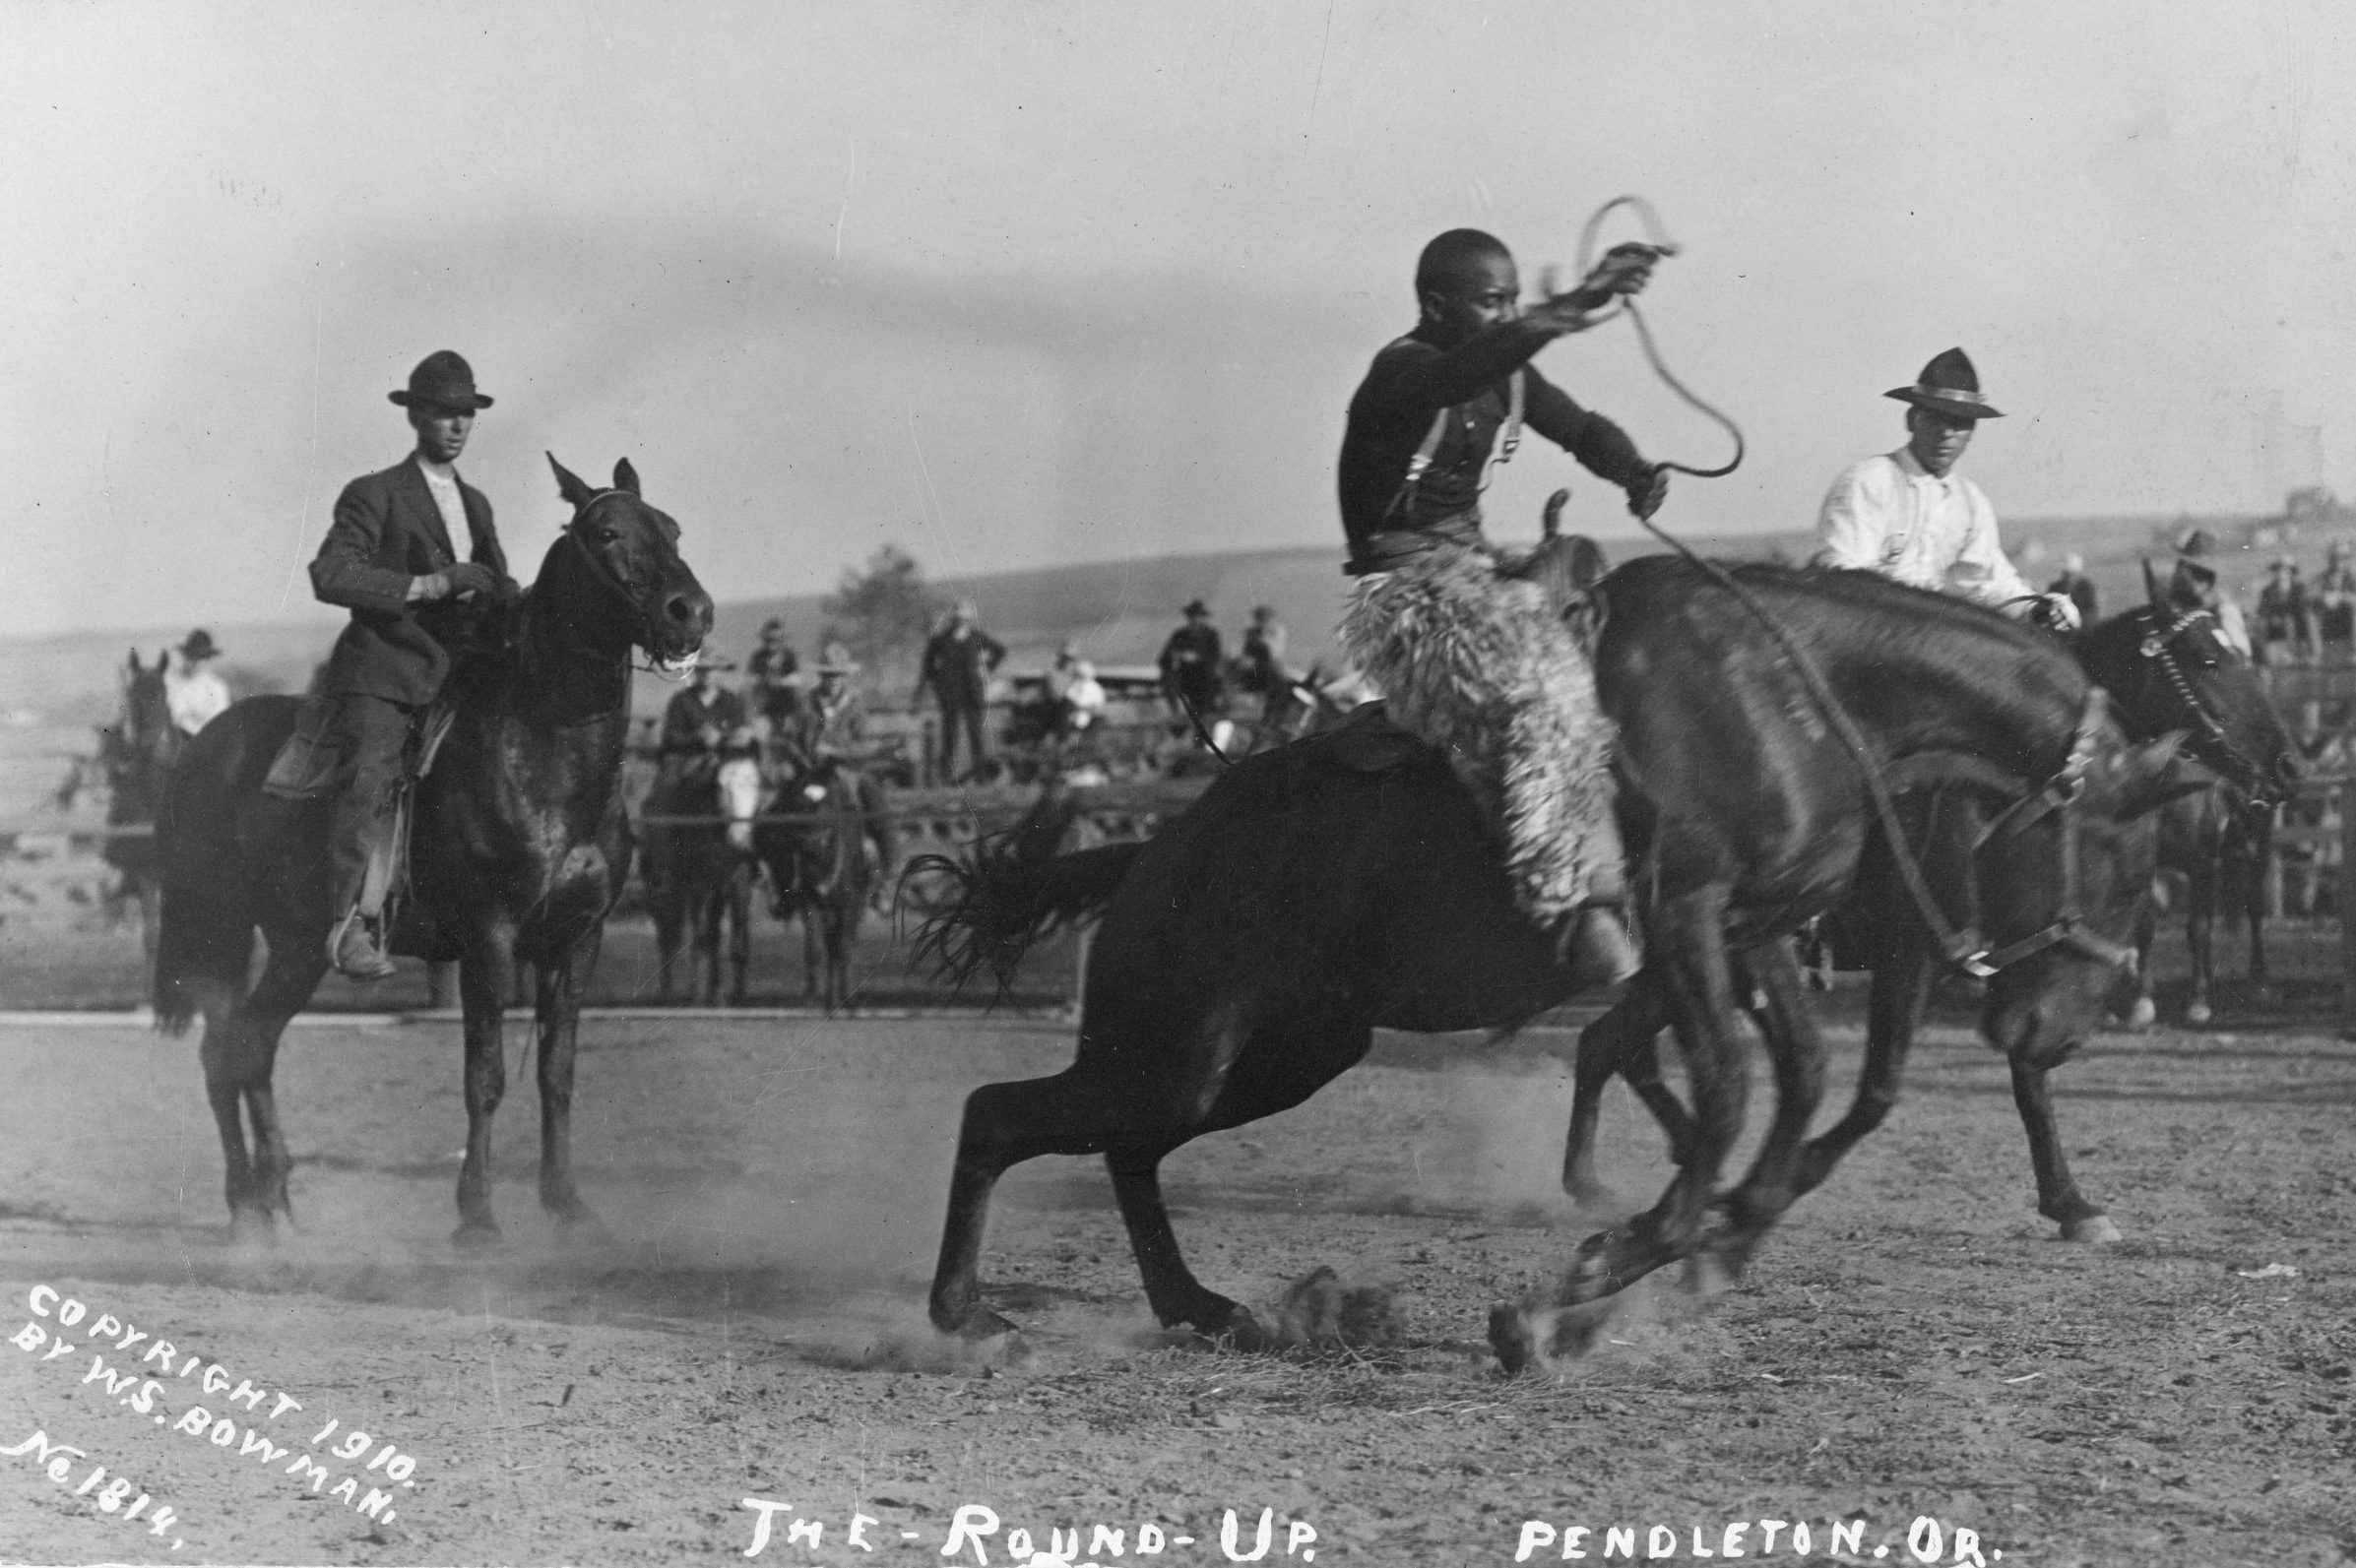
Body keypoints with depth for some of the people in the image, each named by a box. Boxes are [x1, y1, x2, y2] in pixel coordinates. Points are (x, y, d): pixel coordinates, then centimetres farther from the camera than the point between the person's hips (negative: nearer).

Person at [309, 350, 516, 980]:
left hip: (455, 675, 7)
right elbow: (330, 575, -14)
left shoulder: (475, 503, 22)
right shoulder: (374, 495, 0)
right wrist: (426, 584, -18)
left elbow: (499, 590, 31)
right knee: (368, 781, -28)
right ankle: (347, 922, -36)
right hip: (381, 673, -7)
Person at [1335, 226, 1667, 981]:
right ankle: (1570, 903, -32)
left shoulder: (1509, 372, 9)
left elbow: (1579, 428, 17)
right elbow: (1465, 370, -38)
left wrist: (1634, 471, -6)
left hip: (1477, 570, 9)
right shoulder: (1404, 374, -17)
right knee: (1537, 692, -30)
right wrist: (1578, 304, -52)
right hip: (1406, 592, -9)